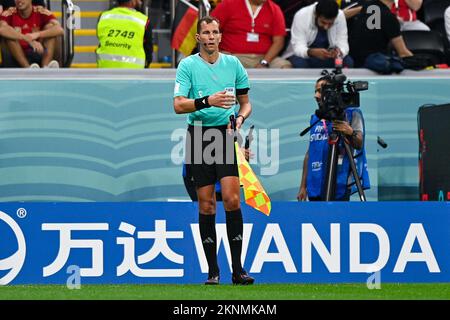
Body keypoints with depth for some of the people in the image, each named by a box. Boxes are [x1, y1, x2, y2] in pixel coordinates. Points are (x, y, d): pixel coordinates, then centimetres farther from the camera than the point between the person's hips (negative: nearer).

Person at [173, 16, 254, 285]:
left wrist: (240, 117, -5)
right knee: (206, 204, 0)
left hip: (226, 134, 1)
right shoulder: (188, 66, -1)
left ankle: (237, 269, -9)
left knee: (232, 199, -11)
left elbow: (245, 102, 17)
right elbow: (178, 105, -12)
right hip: (199, 135, -1)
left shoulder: (233, 63, 8)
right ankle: (213, 270, 7)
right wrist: (208, 101, -26)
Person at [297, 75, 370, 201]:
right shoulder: (315, 119, 18)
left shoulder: (351, 114, 2)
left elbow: (359, 144, -11)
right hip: (316, 186, 6)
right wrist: (303, 186, 15)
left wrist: (350, 133, -33)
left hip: (339, 186, -6)